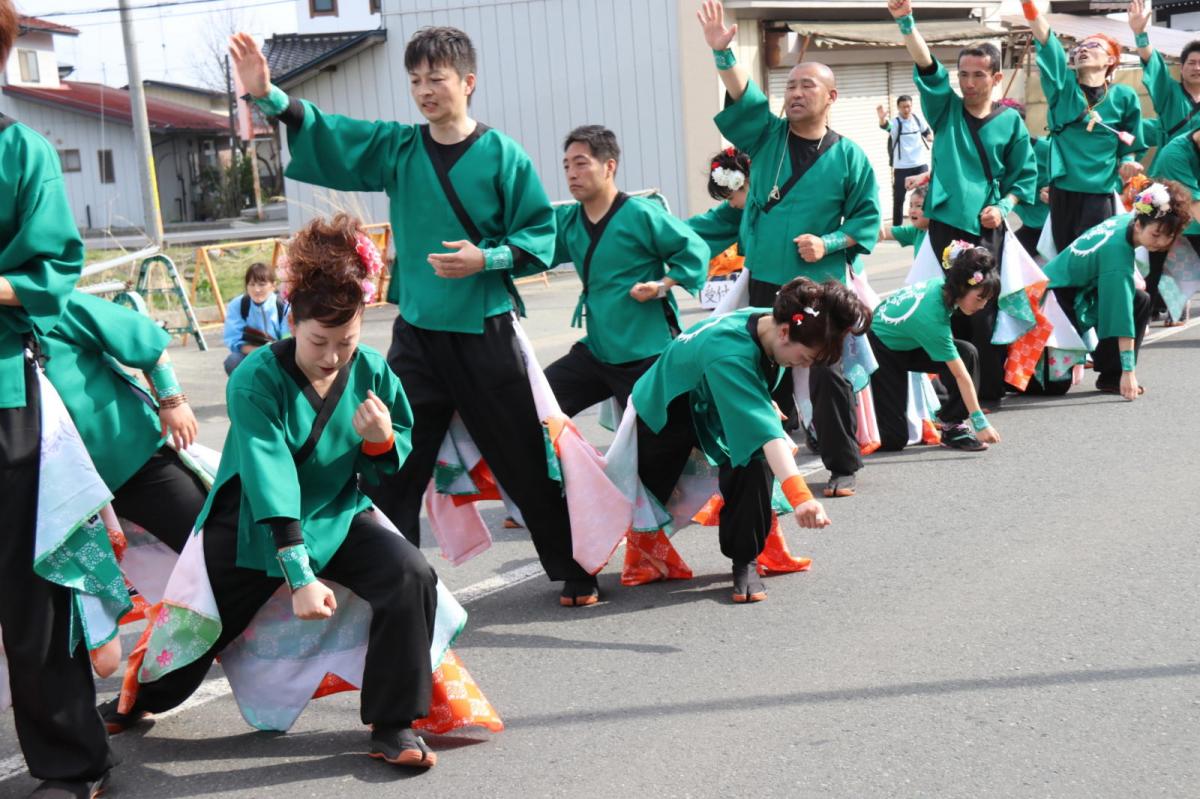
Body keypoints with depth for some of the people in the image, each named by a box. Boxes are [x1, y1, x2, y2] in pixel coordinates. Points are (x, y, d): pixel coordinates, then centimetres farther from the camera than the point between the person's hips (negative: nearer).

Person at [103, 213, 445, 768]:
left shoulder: (371, 372, -12)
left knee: (412, 577, -23)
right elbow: (270, 481, -34)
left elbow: (391, 467, 0)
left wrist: (382, 440, -25)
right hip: (253, 525, -2)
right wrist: (299, 577, -41)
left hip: (336, 516, 3)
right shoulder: (256, 379, -24)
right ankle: (141, 699, 45)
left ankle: (393, 724, -11)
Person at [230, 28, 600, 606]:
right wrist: (268, 96, -18)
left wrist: (487, 260, -19)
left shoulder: (502, 155, -5)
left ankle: (576, 572, 23)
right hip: (416, 335, 3)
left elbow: (541, 237, -4)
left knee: (526, 462, 6)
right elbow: (325, 136, -4)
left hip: (486, 335, -3)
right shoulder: (396, 148, 5)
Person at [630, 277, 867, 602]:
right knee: (647, 488, 10)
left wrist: (764, 403, 15)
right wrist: (799, 495, -63)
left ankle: (744, 562, -8)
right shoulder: (729, 353, -45)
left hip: (720, 411, 5)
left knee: (755, 460, -21)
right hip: (665, 411, -5)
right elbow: (765, 430, -56)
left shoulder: (772, 322, -21)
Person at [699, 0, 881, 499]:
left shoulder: (848, 156, 0)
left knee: (826, 373, -4)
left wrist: (829, 243, -14)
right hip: (764, 281, 3)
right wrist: (723, 52, -27)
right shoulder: (766, 135, 5)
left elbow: (867, 218, 3)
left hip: (821, 284, -3)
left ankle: (843, 467, 10)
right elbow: (742, 97, -11)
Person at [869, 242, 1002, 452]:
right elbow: (960, 375, -33)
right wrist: (980, 422, -28)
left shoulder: (939, 285, -16)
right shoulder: (933, 318, -36)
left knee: (967, 353, -16)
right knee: (893, 440, -13)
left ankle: (952, 426, -5)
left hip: (905, 344, 9)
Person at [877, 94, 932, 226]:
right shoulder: (896, 123, -14)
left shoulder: (917, 118, 0)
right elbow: (886, 126, -39)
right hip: (901, 167, -4)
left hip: (920, 164, 4)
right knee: (898, 199, -1)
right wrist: (882, 119, -62)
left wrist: (930, 137, -4)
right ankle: (896, 228, 10)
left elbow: (927, 131, 19)